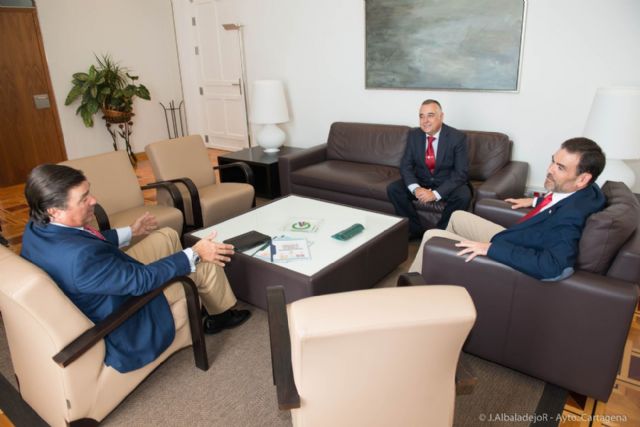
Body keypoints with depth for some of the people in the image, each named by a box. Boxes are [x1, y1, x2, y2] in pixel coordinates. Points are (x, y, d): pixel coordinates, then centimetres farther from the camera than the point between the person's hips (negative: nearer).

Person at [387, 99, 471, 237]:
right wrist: (415, 188, -26)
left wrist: (436, 193, -32)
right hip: (421, 182, 3)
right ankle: (416, 230, -5)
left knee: (463, 195, -33)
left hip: (447, 184, -3)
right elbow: (405, 165, -6)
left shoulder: (457, 137, -16)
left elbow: (461, 173, -20)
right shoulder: (413, 135, -6)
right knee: (393, 189, -18)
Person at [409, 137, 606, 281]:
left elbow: (552, 266, -47)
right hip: (510, 239, 9)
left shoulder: (569, 217, -36)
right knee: (457, 216, 23)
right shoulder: (582, 190, -9)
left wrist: (490, 248, -42)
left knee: (432, 237, -4)